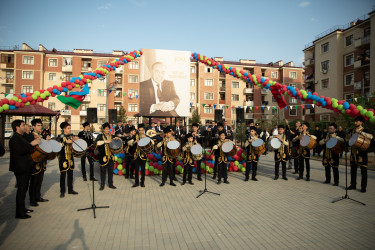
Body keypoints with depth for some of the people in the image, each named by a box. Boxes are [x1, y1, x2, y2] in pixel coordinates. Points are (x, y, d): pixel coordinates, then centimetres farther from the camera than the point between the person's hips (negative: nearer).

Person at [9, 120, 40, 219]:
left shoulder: (21, 137, 16)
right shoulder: (15, 138, -15)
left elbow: (25, 149, 18)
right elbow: (19, 151, -25)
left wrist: (35, 141, 8)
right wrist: (31, 144, -22)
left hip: (25, 167, 10)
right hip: (20, 168, -10)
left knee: (24, 188, 18)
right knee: (21, 190, -4)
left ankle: (22, 208, 30)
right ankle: (19, 213, 4)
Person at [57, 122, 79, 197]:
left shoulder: (71, 136, 11)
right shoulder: (61, 137, -6)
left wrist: (75, 139, 1)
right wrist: (66, 142, -27)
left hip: (70, 158, 6)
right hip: (63, 159, -6)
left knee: (70, 174, 11)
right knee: (63, 175, 1)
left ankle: (70, 190, 21)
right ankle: (62, 191, 11)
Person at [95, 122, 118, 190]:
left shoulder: (111, 136, 12)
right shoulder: (100, 136, -1)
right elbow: (97, 142, -19)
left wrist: (115, 139, 1)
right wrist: (105, 141, -26)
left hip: (110, 156, 4)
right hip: (103, 156, -4)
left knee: (111, 170, 9)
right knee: (103, 171, 5)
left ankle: (110, 184, 20)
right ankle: (102, 185, 16)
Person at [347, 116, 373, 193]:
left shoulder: (364, 130, -6)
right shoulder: (353, 131, 11)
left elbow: (371, 136, -25)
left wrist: (360, 132, -27)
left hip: (362, 153, -6)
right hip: (354, 152, 6)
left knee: (363, 170, 1)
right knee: (353, 169, 10)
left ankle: (363, 187, 8)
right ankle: (353, 185, 21)